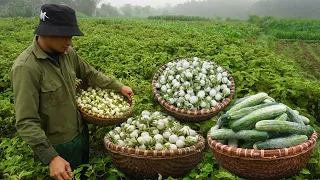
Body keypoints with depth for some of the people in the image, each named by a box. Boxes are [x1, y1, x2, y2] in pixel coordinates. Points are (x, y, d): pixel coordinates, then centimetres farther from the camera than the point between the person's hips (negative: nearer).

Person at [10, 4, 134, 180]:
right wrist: (51, 157, -33)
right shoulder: (26, 67, -28)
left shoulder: (67, 53, -6)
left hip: (81, 131, 7)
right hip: (58, 144, -6)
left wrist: (119, 87, 7)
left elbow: (90, 74, 11)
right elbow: (26, 122, -28)